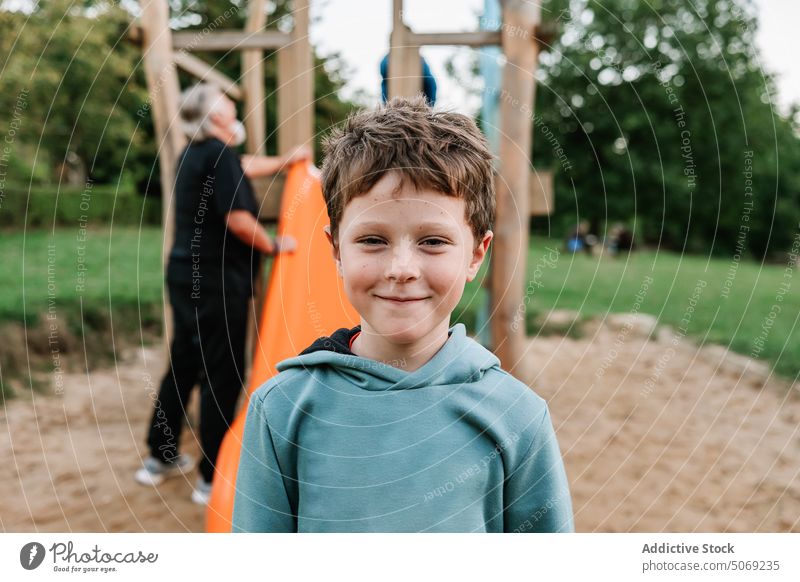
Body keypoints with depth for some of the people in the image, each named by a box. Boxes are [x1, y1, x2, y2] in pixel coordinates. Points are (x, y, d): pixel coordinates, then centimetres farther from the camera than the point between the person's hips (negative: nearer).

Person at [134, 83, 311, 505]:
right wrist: (275, 246, -9)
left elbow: (243, 167, 32)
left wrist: (284, 161, 43)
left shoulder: (196, 155, 14)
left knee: (183, 364, 18)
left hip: (186, 274, 9)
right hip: (216, 281, -9)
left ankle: (160, 458, 29)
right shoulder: (220, 153, -14)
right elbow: (237, 219, -23)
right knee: (222, 375, -1)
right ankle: (212, 478, 7)